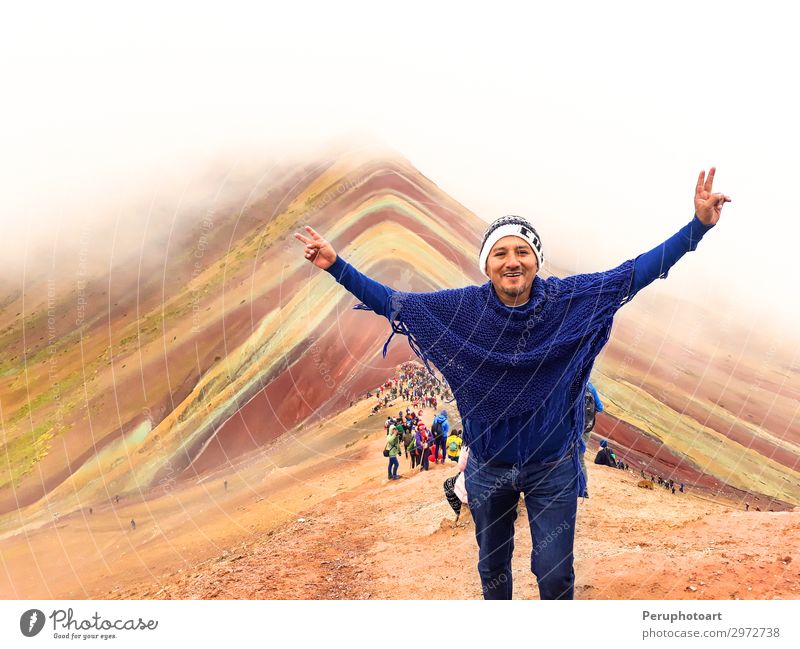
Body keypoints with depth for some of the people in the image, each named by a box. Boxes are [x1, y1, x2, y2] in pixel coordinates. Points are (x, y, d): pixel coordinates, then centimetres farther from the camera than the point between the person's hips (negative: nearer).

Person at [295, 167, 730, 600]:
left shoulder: (569, 300, -12)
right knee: (493, 568, 20)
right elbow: (393, 302, -6)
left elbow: (634, 273, -14)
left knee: (555, 573, 4)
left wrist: (698, 225, -20)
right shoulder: (463, 308, -11)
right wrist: (336, 266, -12)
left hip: (553, 466, -1)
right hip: (488, 466, 1)